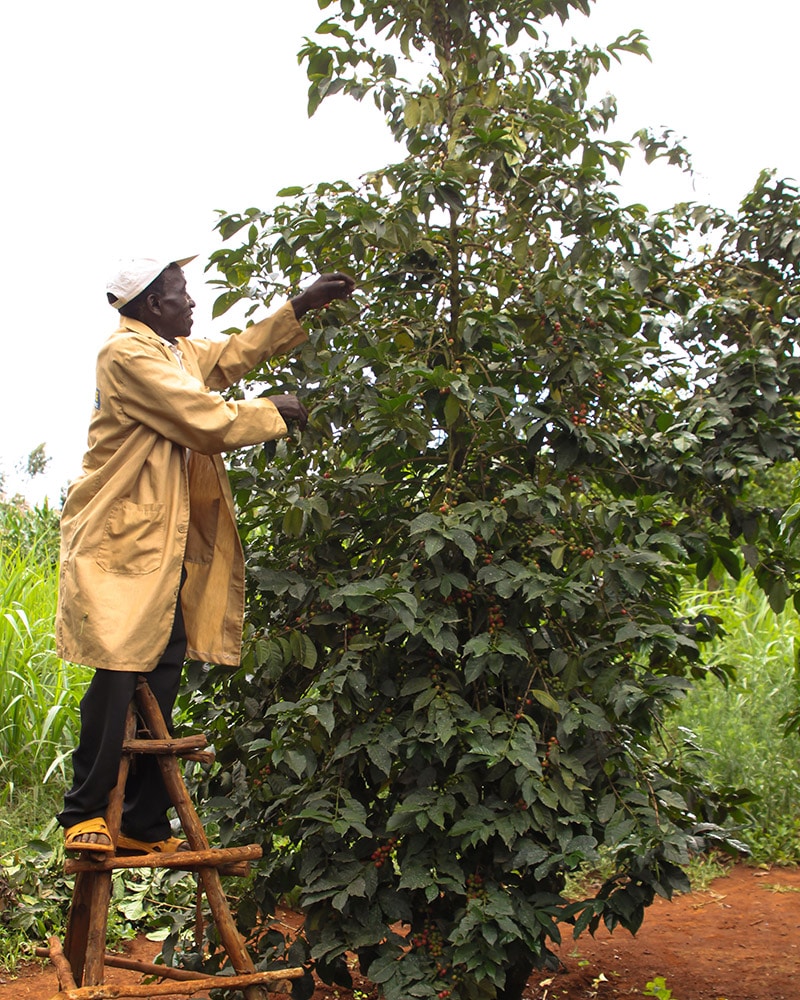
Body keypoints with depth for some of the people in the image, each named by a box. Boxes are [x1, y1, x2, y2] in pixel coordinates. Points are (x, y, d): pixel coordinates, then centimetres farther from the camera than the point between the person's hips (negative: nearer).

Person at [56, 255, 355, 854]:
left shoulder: (176, 353, 18)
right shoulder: (127, 355, -11)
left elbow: (236, 354, 32)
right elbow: (207, 422, -15)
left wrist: (302, 308, 26)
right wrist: (273, 414, 0)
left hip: (169, 543, 9)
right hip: (123, 541, -9)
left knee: (162, 682, 6)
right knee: (119, 675, -12)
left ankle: (145, 826, 10)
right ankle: (84, 814, -2)